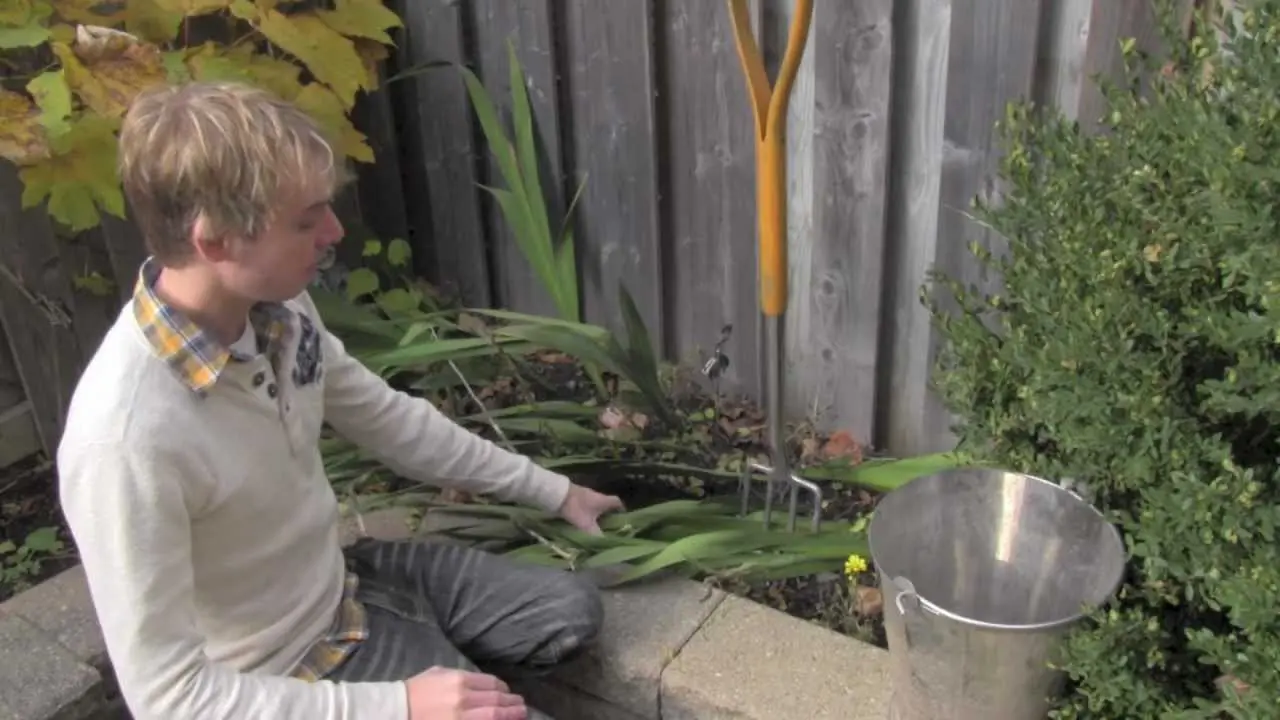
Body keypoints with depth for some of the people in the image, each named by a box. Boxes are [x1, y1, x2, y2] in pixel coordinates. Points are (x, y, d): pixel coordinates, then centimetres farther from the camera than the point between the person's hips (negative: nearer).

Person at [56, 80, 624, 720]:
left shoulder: (279, 309, -14)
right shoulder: (125, 437, -36)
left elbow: (386, 418, 4)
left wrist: (552, 490, 10)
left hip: (342, 581, 7)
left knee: (572, 615, 11)